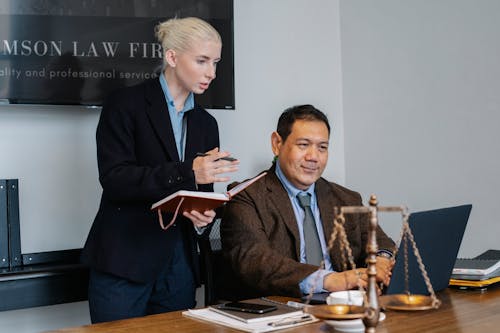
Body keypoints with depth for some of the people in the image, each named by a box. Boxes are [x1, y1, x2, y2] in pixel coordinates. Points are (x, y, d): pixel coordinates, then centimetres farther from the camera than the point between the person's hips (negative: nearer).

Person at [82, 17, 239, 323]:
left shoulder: (206, 123, 12)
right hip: (124, 264, -5)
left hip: (180, 266, 5)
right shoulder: (125, 105, -4)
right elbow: (114, 179, -15)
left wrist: (205, 216, -9)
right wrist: (187, 172, -25)